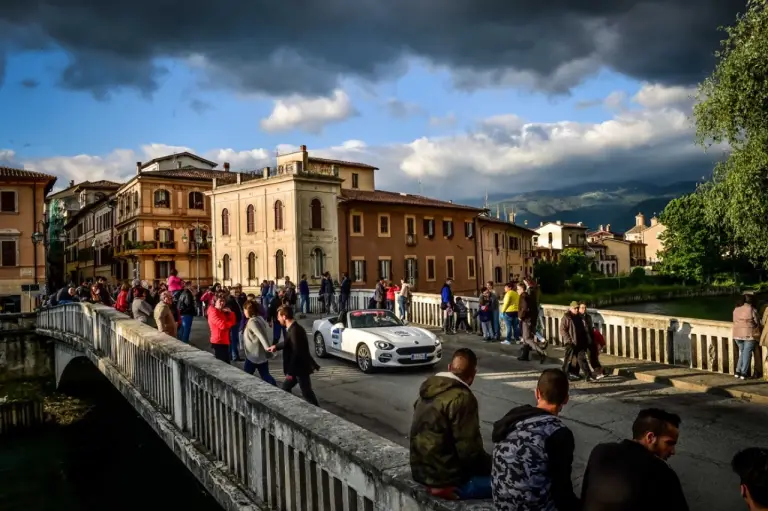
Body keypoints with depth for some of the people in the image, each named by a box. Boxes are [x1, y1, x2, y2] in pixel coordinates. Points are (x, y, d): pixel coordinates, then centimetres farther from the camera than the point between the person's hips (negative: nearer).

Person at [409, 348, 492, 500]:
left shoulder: (428, 389, 4)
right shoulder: (462, 398, -21)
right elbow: (470, 452, -20)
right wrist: (495, 465, -2)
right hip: (446, 479, -8)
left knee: (486, 466, 21)